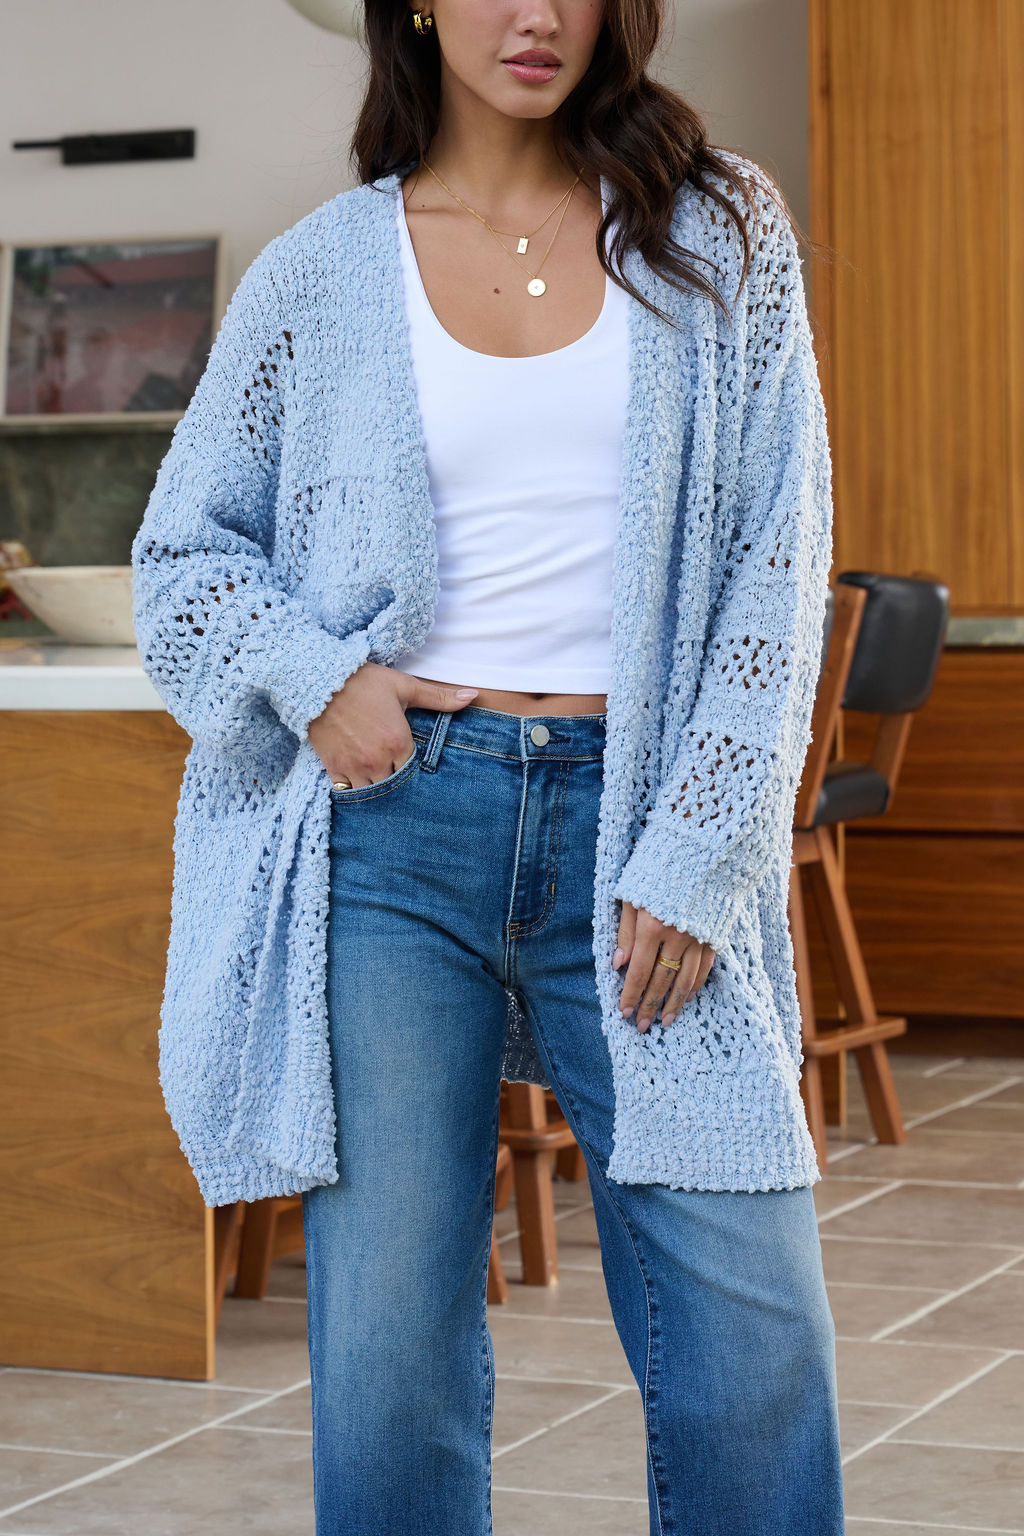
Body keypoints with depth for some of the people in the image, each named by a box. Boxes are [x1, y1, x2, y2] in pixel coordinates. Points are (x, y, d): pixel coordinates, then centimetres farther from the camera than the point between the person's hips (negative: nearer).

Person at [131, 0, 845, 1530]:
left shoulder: (720, 233, 6)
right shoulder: (321, 271, 7)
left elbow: (776, 560, 2)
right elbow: (182, 547, 15)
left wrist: (697, 858, -6)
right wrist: (312, 675, -5)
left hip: (636, 821, 0)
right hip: (395, 823, 0)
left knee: (755, 1335, -4)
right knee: (389, 1343, 3)